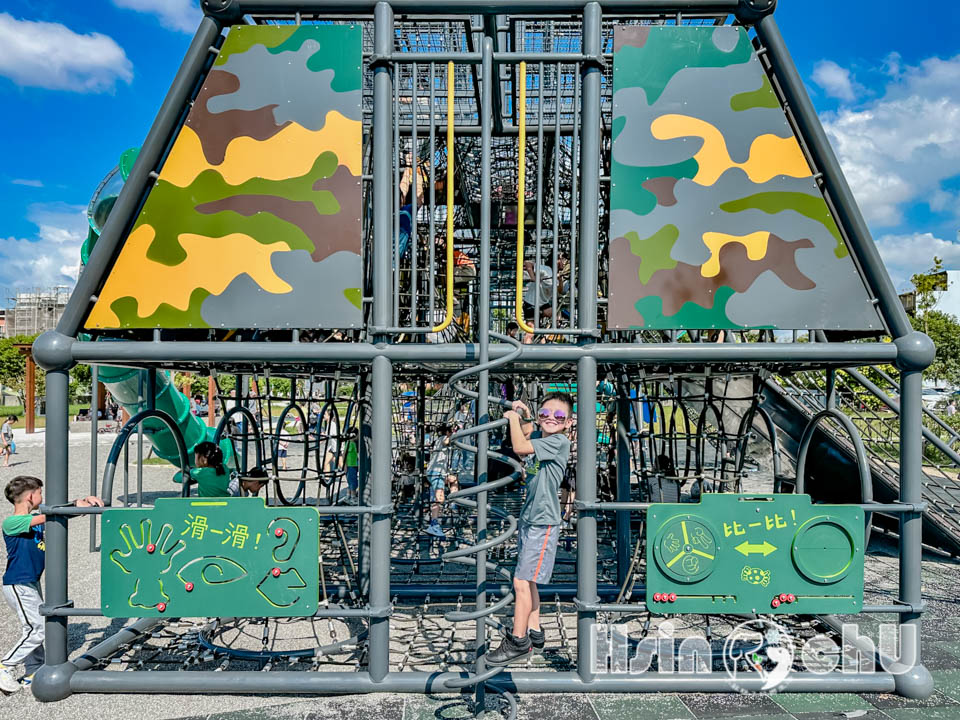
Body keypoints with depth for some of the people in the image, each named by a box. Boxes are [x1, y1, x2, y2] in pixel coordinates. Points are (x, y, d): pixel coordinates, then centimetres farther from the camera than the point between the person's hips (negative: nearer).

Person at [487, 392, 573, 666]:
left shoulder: (559, 441, -15)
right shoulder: (539, 437, 7)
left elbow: (520, 447, -25)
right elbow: (526, 434, 29)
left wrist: (513, 416, -10)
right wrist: (522, 416, 8)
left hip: (542, 523, -9)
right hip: (528, 519, 9)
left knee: (521, 581, -7)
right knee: (528, 580, 16)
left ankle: (518, 641, 5)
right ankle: (534, 632, 29)